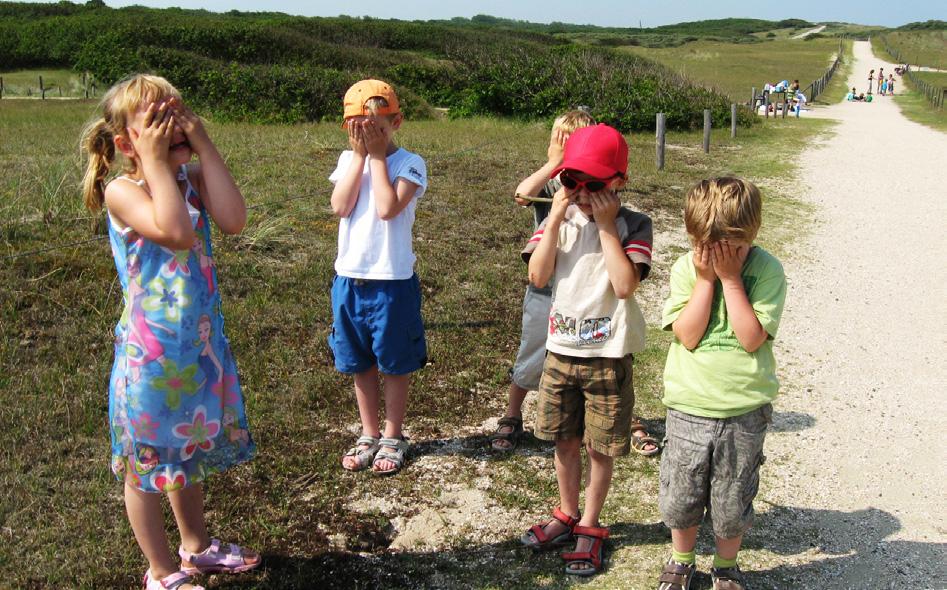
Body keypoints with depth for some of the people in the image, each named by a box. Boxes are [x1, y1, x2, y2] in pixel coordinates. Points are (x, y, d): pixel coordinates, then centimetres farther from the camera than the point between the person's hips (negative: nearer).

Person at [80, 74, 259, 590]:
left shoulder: (192, 178, 0)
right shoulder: (122, 190, -16)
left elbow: (233, 220, -19)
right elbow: (175, 231, -34)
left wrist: (204, 146, -17)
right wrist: (155, 160, -26)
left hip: (202, 342, 6)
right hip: (152, 352, -6)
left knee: (188, 452, 24)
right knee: (148, 464, 11)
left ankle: (196, 546, 44)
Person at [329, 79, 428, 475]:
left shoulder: (408, 164, -8)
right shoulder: (348, 160, 5)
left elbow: (387, 208, -23)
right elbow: (340, 206, -10)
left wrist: (378, 156, -15)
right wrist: (360, 155, -10)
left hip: (392, 279, -4)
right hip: (349, 276, 5)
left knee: (394, 363, 10)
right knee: (360, 362, 16)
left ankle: (393, 436, 27)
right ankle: (369, 435, 32)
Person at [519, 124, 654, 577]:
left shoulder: (633, 225, -10)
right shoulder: (559, 219, -1)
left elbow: (625, 285, -23)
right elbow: (537, 277, -12)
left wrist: (606, 225, -21)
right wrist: (556, 217, -16)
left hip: (608, 355, -3)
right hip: (561, 349, 3)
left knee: (600, 448, 10)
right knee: (564, 440, 17)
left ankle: (590, 527, 29)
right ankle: (567, 515, 38)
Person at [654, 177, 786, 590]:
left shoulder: (766, 270, -10)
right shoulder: (686, 269, -5)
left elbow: (752, 338, -19)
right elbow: (688, 336, -15)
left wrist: (730, 277, -19)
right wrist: (706, 278, -17)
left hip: (744, 411, -1)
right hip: (688, 407, 1)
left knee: (732, 506, 14)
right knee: (680, 498, 14)